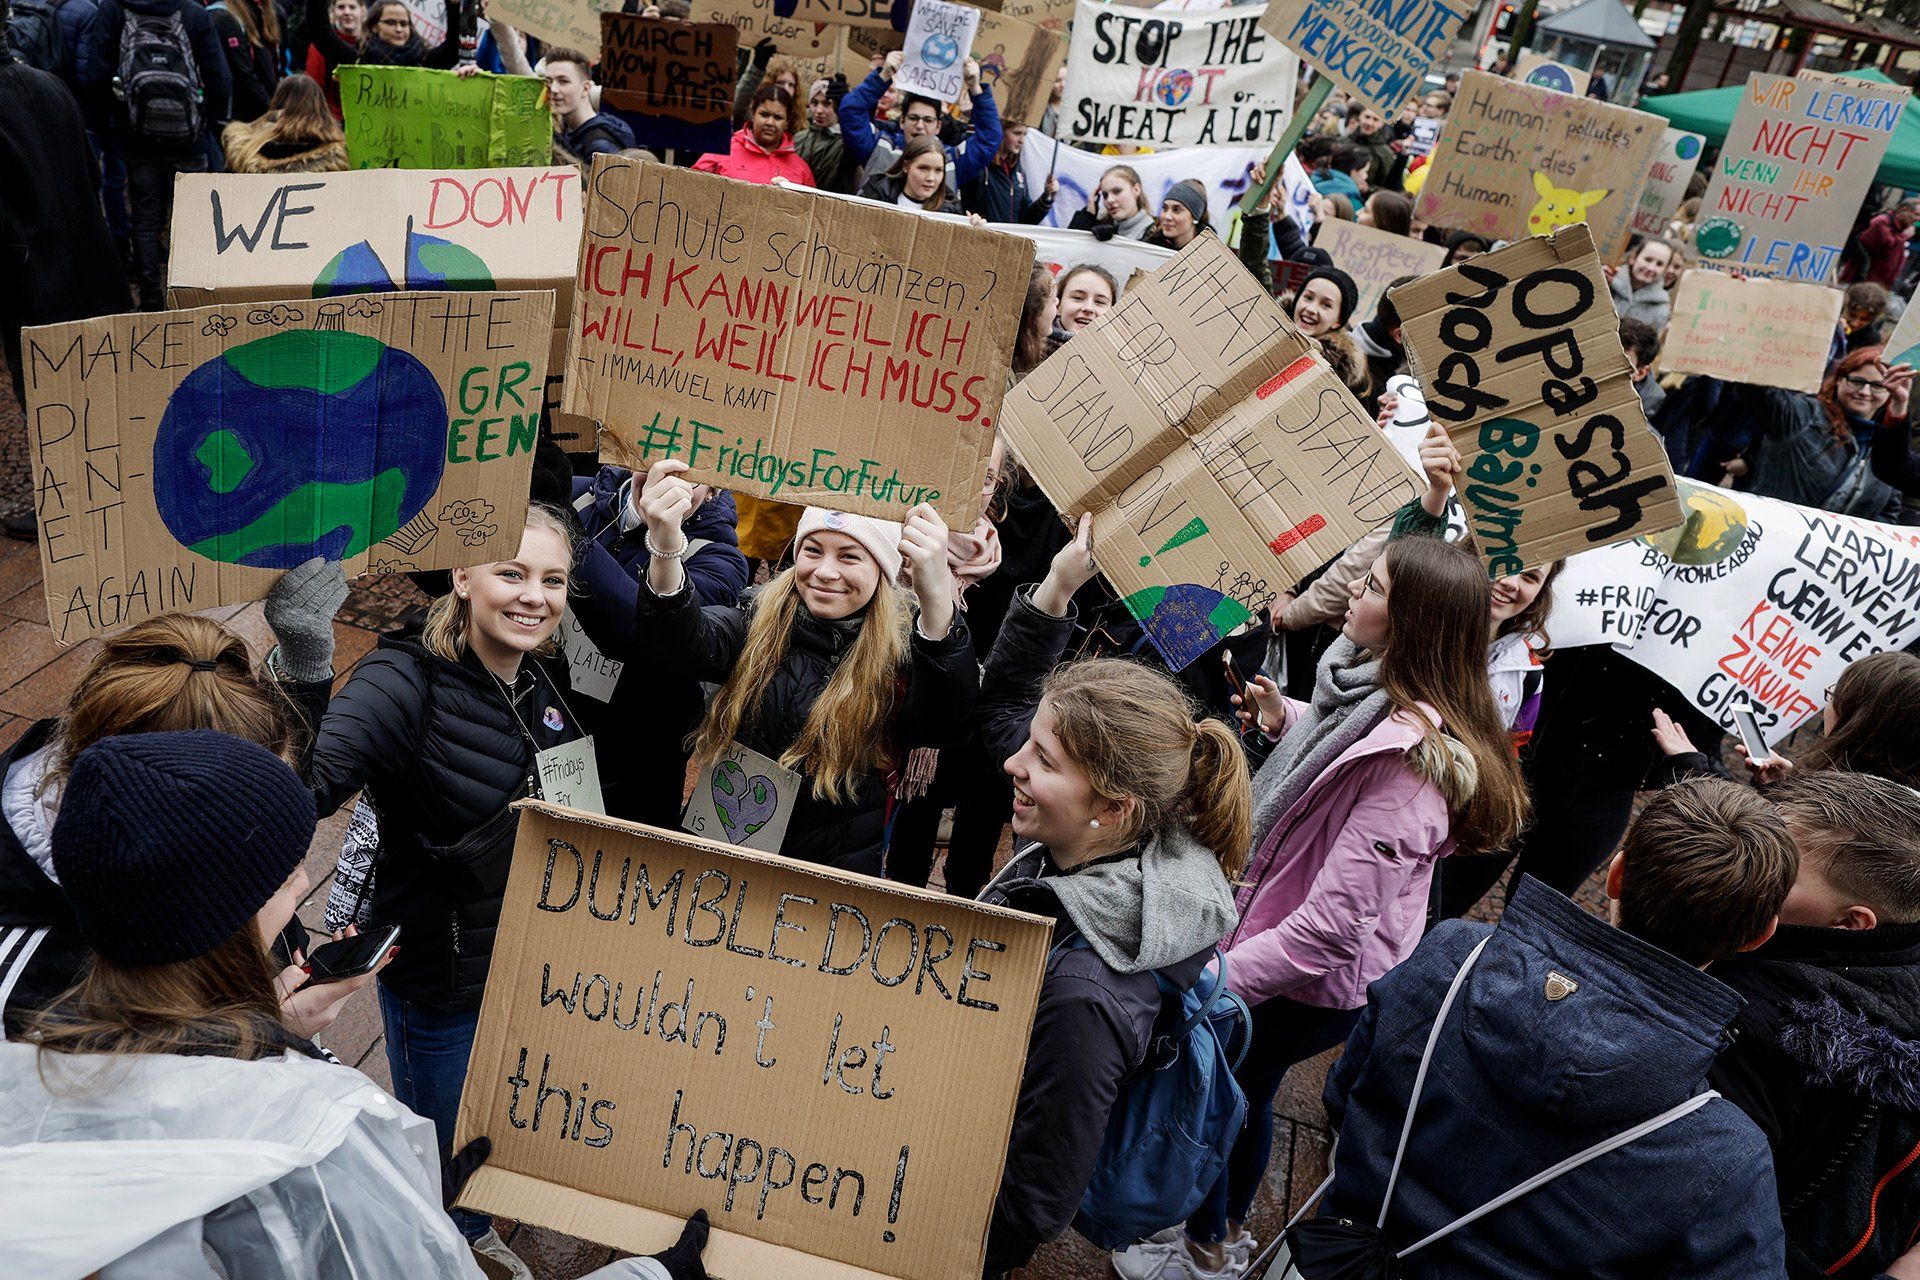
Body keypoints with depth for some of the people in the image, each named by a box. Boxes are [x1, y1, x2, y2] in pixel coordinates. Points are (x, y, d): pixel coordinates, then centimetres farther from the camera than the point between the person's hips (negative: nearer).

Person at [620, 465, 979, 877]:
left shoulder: (901, 655, -4)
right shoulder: (756, 621, 3)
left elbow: (941, 726, -25)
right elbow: (683, 646, -16)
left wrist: (936, 598, -41)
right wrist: (666, 550, -36)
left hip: (837, 875, -2)